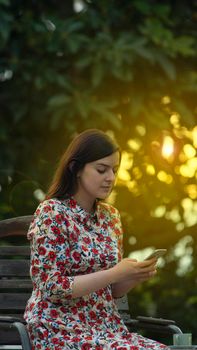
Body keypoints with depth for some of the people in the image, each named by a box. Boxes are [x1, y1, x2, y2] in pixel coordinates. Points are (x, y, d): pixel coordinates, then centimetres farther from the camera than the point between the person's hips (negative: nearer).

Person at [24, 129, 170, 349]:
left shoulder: (110, 216, 11)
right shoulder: (52, 213, -8)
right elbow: (51, 287, -13)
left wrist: (136, 276, -4)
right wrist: (115, 273, -18)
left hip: (107, 328, 6)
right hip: (61, 330, -6)